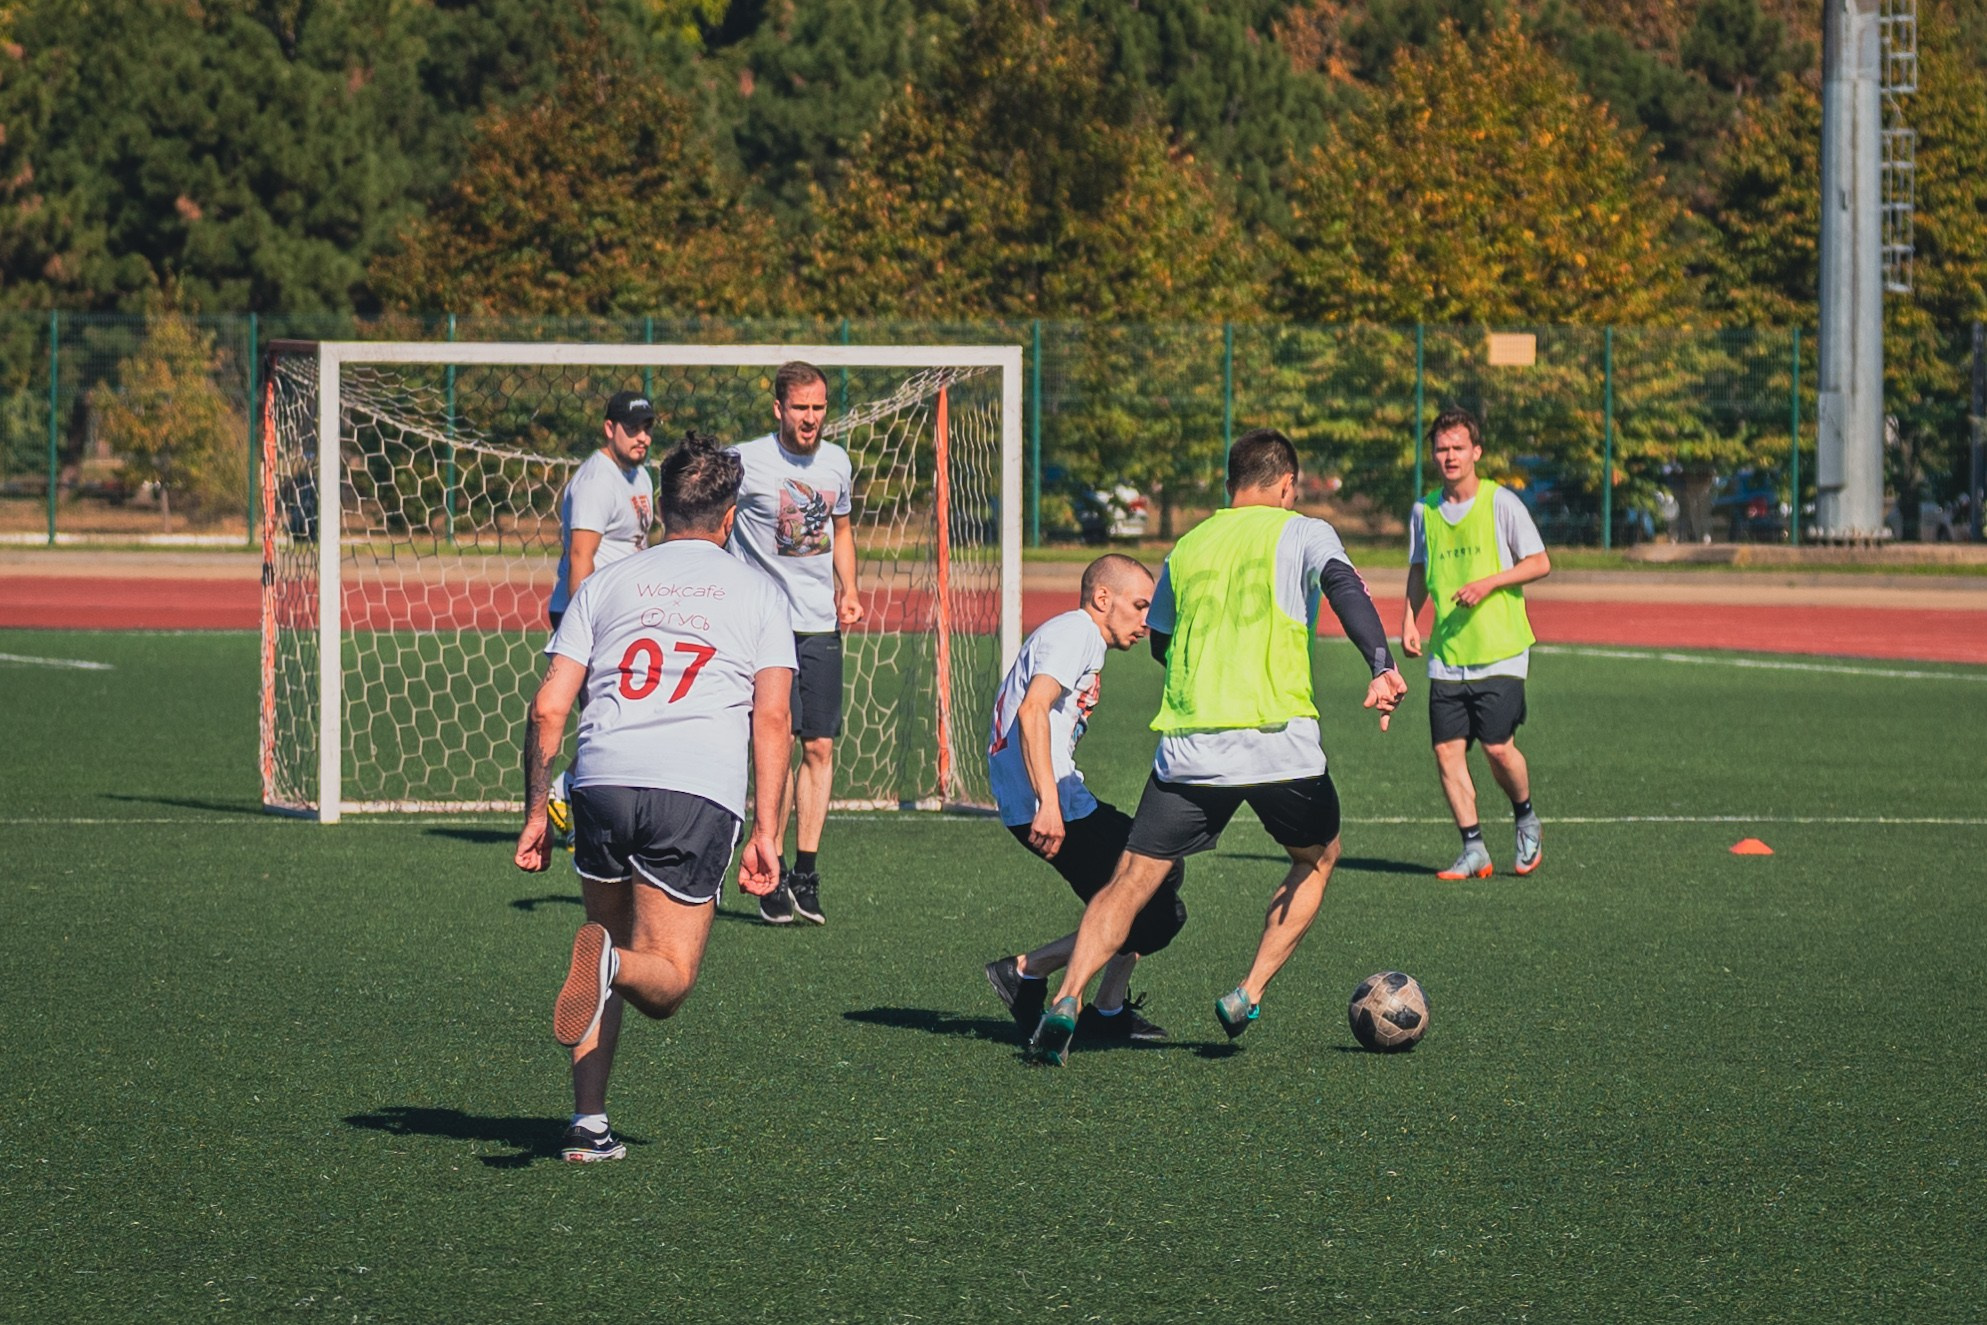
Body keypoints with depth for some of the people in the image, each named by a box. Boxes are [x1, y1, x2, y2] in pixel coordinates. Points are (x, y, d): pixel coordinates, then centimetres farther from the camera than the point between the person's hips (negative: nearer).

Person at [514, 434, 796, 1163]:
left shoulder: (606, 584, 19)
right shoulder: (758, 593, 15)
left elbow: (547, 708, 13)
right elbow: (772, 720, 6)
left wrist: (536, 812, 19)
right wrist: (767, 832, 6)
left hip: (603, 781, 2)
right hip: (700, 796, -2)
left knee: (607, 937, 21)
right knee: (667, 981, 3)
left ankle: (588, 1123, 11)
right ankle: (611, 963, -33)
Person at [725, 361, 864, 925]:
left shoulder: (836, 462, 10)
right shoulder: (745, 461, -8)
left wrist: (848, 590, 10)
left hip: (822, 625, 5)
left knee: (820, 747, 3)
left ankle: (805, 872, 11)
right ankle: (773, 877, -1)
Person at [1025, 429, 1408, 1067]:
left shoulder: (1187, 548, 18)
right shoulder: (1302, 533, 6)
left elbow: (1159, 641, 28)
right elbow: (1345, 587, -13)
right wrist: (1382, 667, -26)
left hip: (1188, 750, 2)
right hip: (1281, 744, -2)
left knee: (1130, 882, 5)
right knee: (1317, 858, 23)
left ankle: (1068, 999, -15)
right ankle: (1248, 996, 11)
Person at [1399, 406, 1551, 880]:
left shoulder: (1500, 502, -5)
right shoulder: (1424, 511, 8)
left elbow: (1540, 563, -4)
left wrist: (1488, 583, -16)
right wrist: (1410, 619, 8)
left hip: (1500, 650, -4)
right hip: (1446, 656, 4)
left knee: (1498, 748, -9)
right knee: (1447, 749, -3)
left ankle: (1527, 821, 19)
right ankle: (1474, 850, 6)